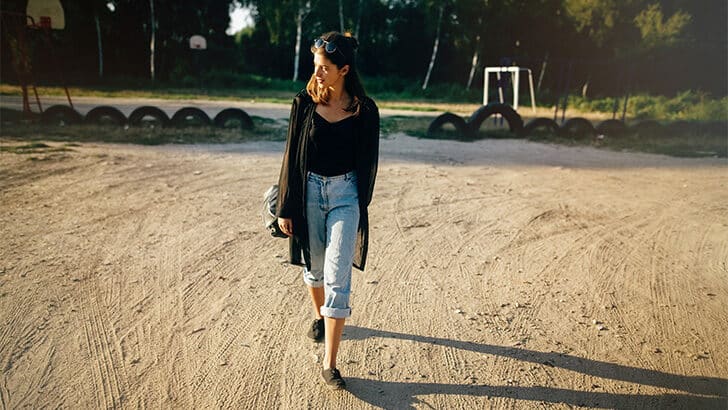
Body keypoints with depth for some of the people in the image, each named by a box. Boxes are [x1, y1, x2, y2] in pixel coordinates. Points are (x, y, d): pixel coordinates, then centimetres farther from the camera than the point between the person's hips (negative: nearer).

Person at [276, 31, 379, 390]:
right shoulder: (304, 103, -1)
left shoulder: (364, 110, -5)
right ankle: (319, 317, 49)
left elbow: (367, 162, 3)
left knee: (338, 278, -6)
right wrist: (285, 208, 0)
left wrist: (361, 206, 4)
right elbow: (292, 156, 1)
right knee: (314, 266, 18)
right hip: (309, 191, 2)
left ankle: (329, 365, 0)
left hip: (345, 194, -2)